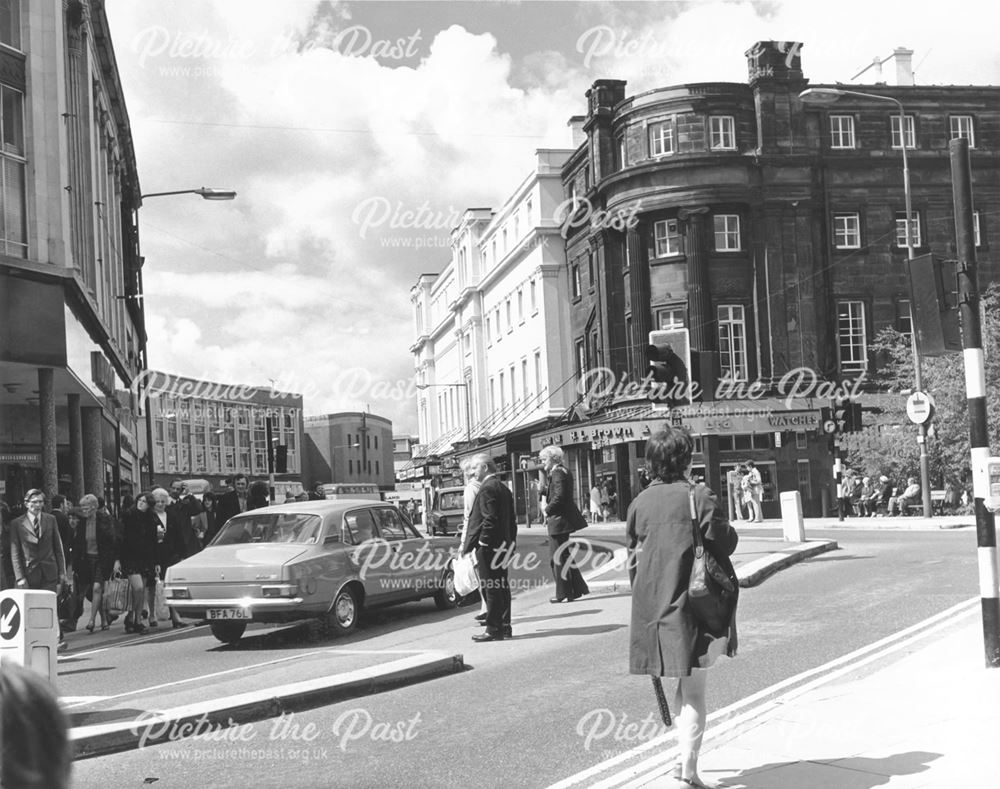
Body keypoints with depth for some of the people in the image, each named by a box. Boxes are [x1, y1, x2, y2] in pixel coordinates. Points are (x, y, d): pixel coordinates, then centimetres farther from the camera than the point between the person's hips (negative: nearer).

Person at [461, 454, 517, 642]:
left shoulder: (487, 489, -14)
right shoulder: (504, 488, 16)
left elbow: (489, 520, -20)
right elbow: (512, 520, 18)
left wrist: (472, 545, -18)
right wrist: (511, 543, 21)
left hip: (488, 547, -10)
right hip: (503, 545, 10)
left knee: (491, 589, -6)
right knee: (501, 587, 13)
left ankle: (494, 629, -3)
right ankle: (504, 626, 18)